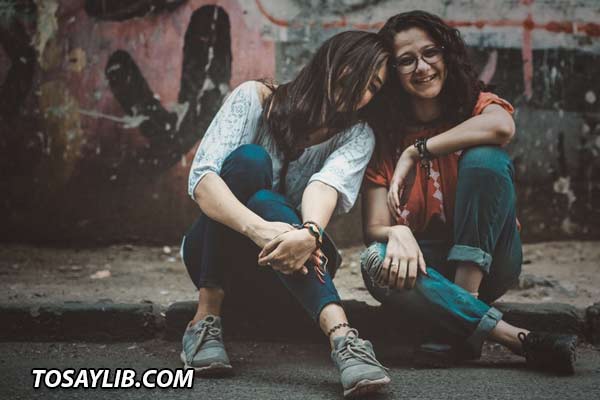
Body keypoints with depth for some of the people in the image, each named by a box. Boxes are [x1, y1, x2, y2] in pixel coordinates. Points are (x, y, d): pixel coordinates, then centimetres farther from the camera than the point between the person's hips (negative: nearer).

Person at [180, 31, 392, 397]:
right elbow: (201, 178, -24)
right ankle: (207, 317, -31)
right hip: (213, 255, -1)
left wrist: (310, 233, -51)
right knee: (249, 160, -29)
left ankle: (340, 334, -51)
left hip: (283, 270, 1)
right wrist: (259, 229, -43)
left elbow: (326, 185, -27)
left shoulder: (357, 136, -5)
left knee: (260, 201, -34)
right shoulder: (256, 98, -10)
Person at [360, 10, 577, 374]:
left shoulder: (476, 105, -4)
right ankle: (519, 338, -33)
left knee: (484, 157, -25)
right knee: (377, 262, -32)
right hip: (428, 263, 1)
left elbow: (502, 125, -32)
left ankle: (462, 327, -28)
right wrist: (397, 232, -34)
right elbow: (374, 226, -9)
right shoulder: (384, 135, -1)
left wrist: (414, 152, -26)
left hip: (485, 259, -1)